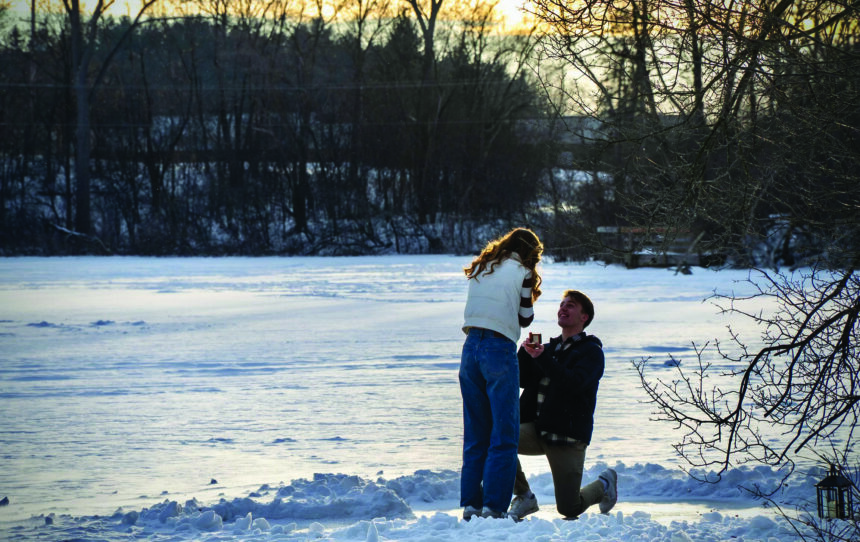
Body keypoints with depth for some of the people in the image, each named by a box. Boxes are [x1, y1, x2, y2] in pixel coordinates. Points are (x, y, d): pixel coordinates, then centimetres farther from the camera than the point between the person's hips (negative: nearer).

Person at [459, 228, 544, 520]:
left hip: (470, 347, 6)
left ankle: (470, 504, 8)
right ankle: (493, 507, -8)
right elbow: (525, 318, 7)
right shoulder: (522, 272, 0)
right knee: (504, 435, -2)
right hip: (500, 350, -6)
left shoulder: (480, 268, 16)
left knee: (475, 433, 11)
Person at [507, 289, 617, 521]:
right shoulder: (550, 348, 19)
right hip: (536, 429, 5)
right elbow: (523, 380, 9)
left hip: (568, 436, -5)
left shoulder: (591, 351, 0)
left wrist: (542, 358, -27)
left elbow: (574, 383, -18)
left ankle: (605, 484, 28)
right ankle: (524, 497, -6)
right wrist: (525, 352, -8)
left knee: (568, 509, -5)